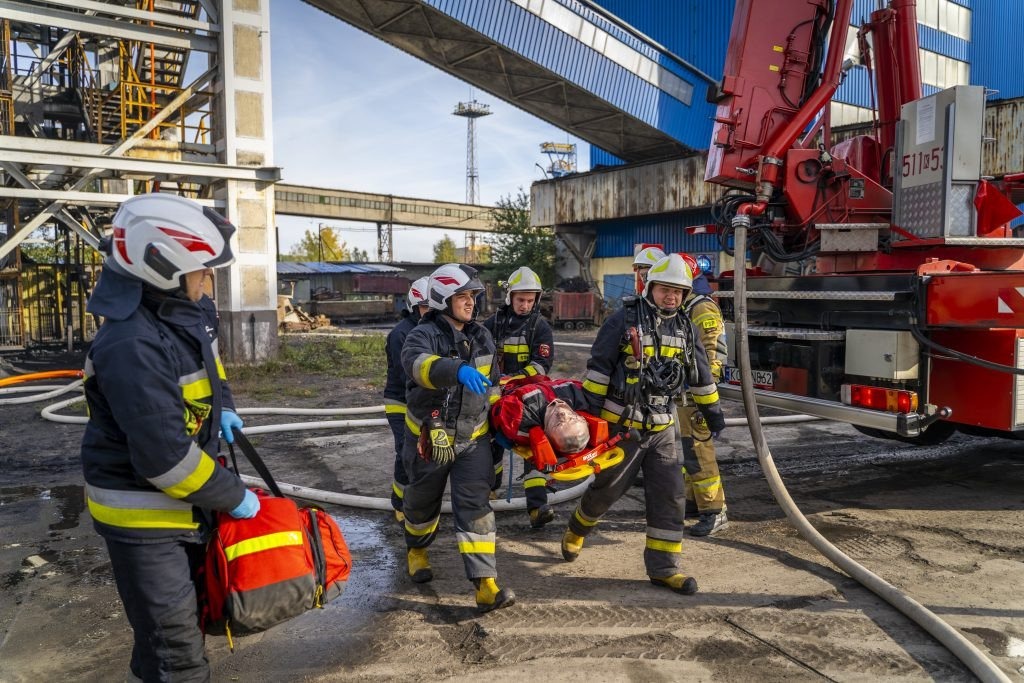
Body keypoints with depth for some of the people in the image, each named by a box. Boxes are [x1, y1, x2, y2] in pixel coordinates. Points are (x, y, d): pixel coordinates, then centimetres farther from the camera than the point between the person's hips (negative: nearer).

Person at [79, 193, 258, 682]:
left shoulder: (190, 310, 0)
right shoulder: (133, 348, -30)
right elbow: (166, 459, -30)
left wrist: (223, 407, 10)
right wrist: (233, 497, -18)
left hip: (183, 496, 9)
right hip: (142, 512, -9)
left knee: (177, 618, 25)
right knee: (175, 643, 1)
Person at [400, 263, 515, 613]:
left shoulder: (482, 337, 5)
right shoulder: (424, 334, -15)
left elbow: (494, 383, 18)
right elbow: (417, 362, -40)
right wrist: (458, 370, -57)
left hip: (473, 437, 3)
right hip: (429, 437, -3)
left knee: (476, 506, -8)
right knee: (423, 502, 18)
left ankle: (486, 585, -9)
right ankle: (417, 550, 48)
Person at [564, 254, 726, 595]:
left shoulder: (684, 328, 8)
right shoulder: (624, 320, -9)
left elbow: (700, 373, 18)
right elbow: (598, 366, -10)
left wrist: (713, 410, 21)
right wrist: (592, 409, -12)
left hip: (662, 427, 5)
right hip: (621, 424, -5)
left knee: (669, 496, 1)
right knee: (607, 488, 7)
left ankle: (663, 567, 10)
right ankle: (576, 531, 36)